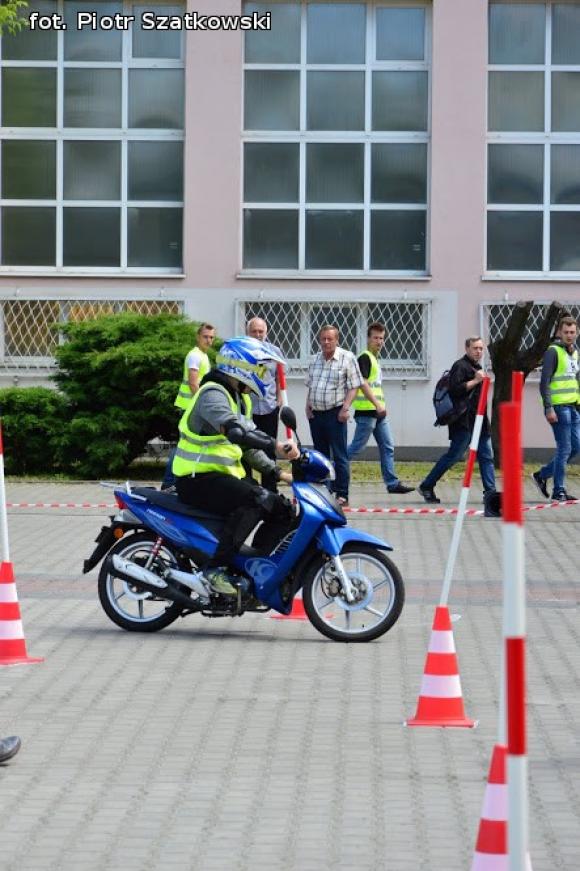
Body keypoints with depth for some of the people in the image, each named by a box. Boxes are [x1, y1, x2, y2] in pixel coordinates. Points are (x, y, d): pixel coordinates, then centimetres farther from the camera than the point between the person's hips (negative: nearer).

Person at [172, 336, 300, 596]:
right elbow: (235, 431, -34)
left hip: (227, 476, 10)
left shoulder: (239, 398, 17)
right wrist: (275, 447, -43)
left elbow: (247, 444, 22)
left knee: (283, 510, 1)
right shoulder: (213, 394, -16)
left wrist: (277, 472, 10)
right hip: (198, 479, -10)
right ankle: (216, 566, -30)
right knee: (256, 500, -33)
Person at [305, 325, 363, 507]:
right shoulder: (315, 359, 14)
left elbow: (353, 387, -6)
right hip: (315, 414, 6)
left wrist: (345, 407, -15)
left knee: (340, 456, -5)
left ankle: (342, 495, -4)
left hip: (335, 413, -6)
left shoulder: (347, 358, -4)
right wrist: (308, 405, 8)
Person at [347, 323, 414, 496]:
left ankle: (392, 483, 7)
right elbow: (363, 384, -20)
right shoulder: (364, 358, -11)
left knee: (387, 447, 6)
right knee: (356, 447, -6)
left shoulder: (374, 358, 18)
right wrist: (377, 404, -25)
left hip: (378, 412, 9)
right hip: (366, 411, -9)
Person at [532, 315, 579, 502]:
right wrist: (549, 409, -19)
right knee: (564, 448, -6)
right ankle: (559, 492, 1)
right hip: (559, 407, -8)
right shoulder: (553, 351, -8)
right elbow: (544, 383, -13)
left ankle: (542, 475, 21)